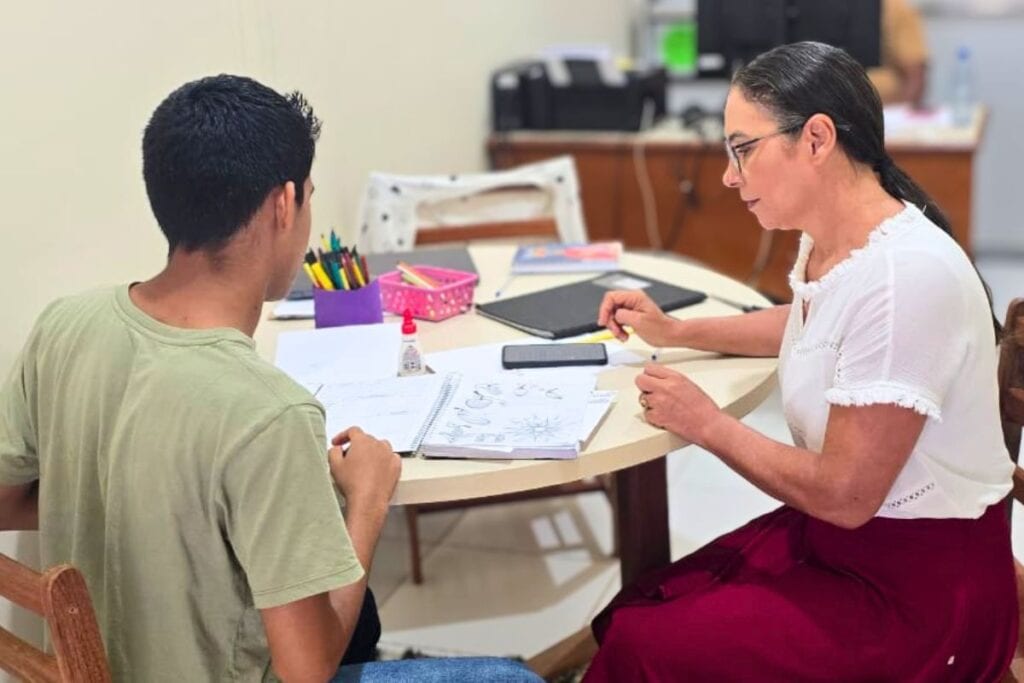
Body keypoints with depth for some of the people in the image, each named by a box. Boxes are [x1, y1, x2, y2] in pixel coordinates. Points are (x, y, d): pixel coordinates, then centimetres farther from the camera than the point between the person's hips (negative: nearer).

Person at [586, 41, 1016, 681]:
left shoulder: (903, 275, -28)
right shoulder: (826, 240, 3)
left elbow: (843, 495, -23)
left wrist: (707, 424, -11)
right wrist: (675, 330, 21)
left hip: (922, 587, -9)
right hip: (836, 535, 9)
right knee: (627, 618, -3)